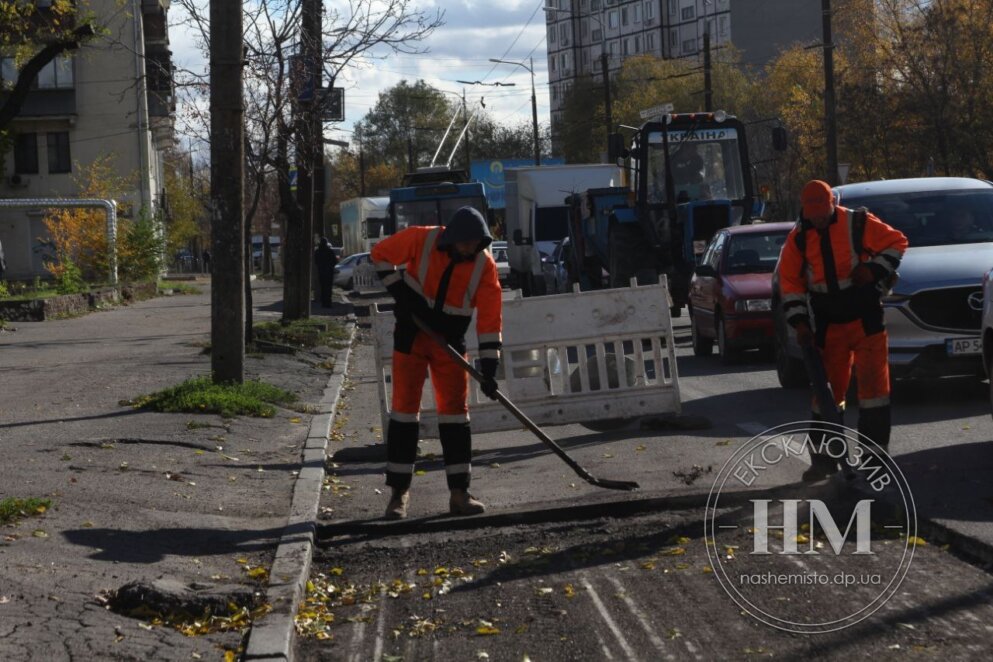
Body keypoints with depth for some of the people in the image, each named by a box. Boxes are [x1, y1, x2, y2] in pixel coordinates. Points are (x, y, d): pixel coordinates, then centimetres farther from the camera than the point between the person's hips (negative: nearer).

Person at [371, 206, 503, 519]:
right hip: (411, 335, -1)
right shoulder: (421, 240, -18)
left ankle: (459, 493, 4)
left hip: (449, 342, 1)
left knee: (455, 411, -1)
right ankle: (399, 492, 4)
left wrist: (488, 369, -20)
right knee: (404, 408, -1)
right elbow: (380, 253, -4)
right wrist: (400, 292, -13)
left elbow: (490, 319, -15)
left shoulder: (484, 265, -15)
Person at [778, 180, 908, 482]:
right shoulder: (798, 239, 3)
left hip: (866, 319, -3)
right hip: (828, 327, 3)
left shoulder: (859, 224, -5)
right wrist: (800, 322, -2)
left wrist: (874, 270, -12)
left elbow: (897, 243, 1)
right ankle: (824, 458, 14)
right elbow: (790, 283, 6)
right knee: (827, 388, 6)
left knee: (874, 383, -3)